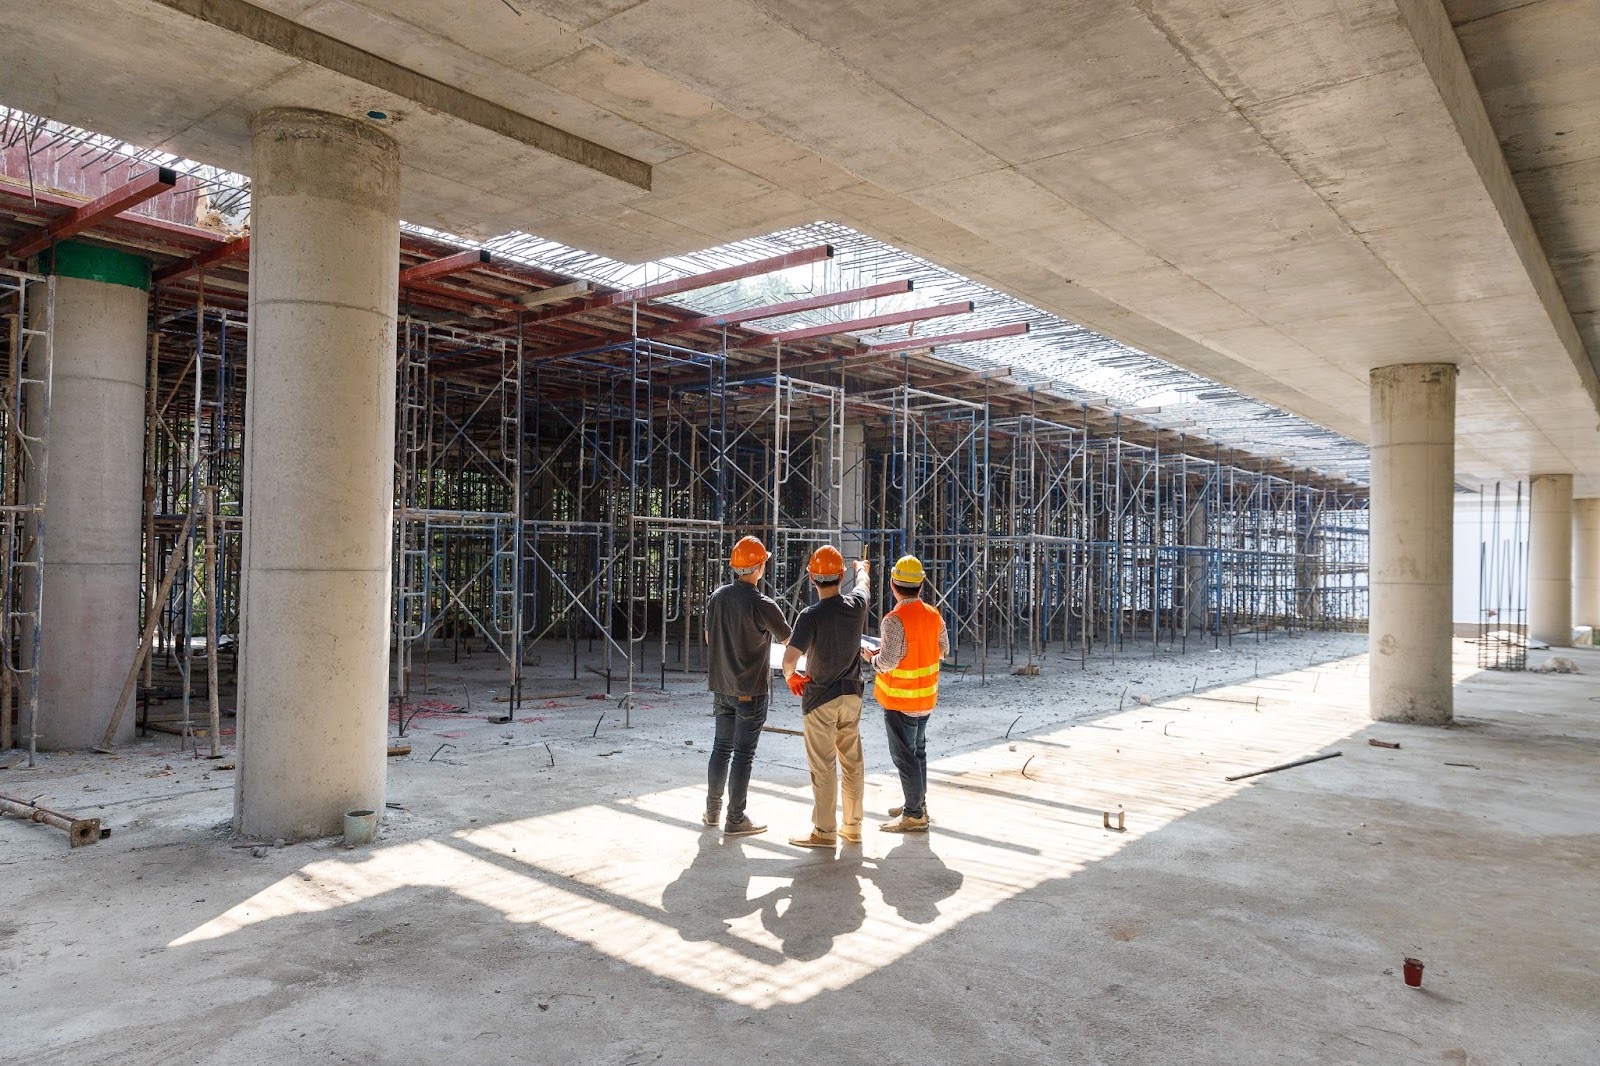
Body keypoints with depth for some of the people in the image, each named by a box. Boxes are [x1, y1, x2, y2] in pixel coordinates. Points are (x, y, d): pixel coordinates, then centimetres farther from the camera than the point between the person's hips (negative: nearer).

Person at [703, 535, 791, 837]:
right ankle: (735, 819, 7)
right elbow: (790, 640, -5)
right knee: (743, 753, 1)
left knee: (721, 747, 17)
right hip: (751, 690, -6)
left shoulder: (717, 597, 0)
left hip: (721, 687, 6)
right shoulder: (762, 605, -19)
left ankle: (712, 810, 26)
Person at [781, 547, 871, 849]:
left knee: (823, 767, 2)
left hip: (821, 699, -5)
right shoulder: (856, 605, -5)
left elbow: (789, 658, -29)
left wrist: (790, 676, -6)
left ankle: (825, 832, 10)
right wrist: (862, 568, 42)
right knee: (853, 763, 13)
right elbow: (862, 583, 20)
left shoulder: (811, 616, -21)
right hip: (852, 694, 5)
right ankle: (853, 827, 24)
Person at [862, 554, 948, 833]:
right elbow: (943, 649, 11)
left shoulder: (894, 620, -23)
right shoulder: (933, 614, 0)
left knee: (904, 755, 2)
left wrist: (872, 656, -7)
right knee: (918, 750, 20)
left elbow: (888, 661, -26)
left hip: (900, 700, -8)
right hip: (926, 697, 8)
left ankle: (914, 815, 9)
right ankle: (918, 804, 32)